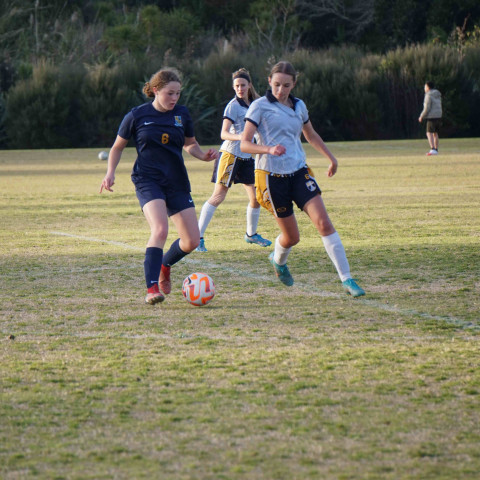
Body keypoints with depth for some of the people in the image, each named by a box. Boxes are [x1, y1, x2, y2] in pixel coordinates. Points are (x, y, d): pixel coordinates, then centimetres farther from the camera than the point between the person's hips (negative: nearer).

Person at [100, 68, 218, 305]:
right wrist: (110, 172, -7)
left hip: (177, 183, 4)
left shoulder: (182, 114, 5)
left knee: (192, 241, 0)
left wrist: (204, 155, -1)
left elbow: (190, 144, 20)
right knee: (160, 229, -28)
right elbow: (118, 147, 8)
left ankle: (164, 265, 32)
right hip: (148, 181, -4)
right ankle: (152, 289, -25)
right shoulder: (137, 115, -3)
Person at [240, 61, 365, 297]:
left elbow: (311, 135, 30)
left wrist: (331, 157, 38)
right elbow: (244, 144, -11)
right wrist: (269, 149, -28)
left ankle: (347, 279, -14)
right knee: (292, 236, 2)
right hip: (272, 177, -4)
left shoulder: (299, 106, 11)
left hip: (299, 172, 4)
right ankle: (278, 261, 39)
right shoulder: (260, 107, -5)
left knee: (324, 223, -14)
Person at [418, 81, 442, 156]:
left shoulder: (429, 96, -11)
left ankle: (432, 149, -23)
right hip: (438, 116, 9)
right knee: (435, 133, 15)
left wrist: (422, 117, -4)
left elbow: (427, 108, -16)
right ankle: (436, 150, 17)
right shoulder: (438, 95, 15)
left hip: (431, 117, -9)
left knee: (429, 133, -10)